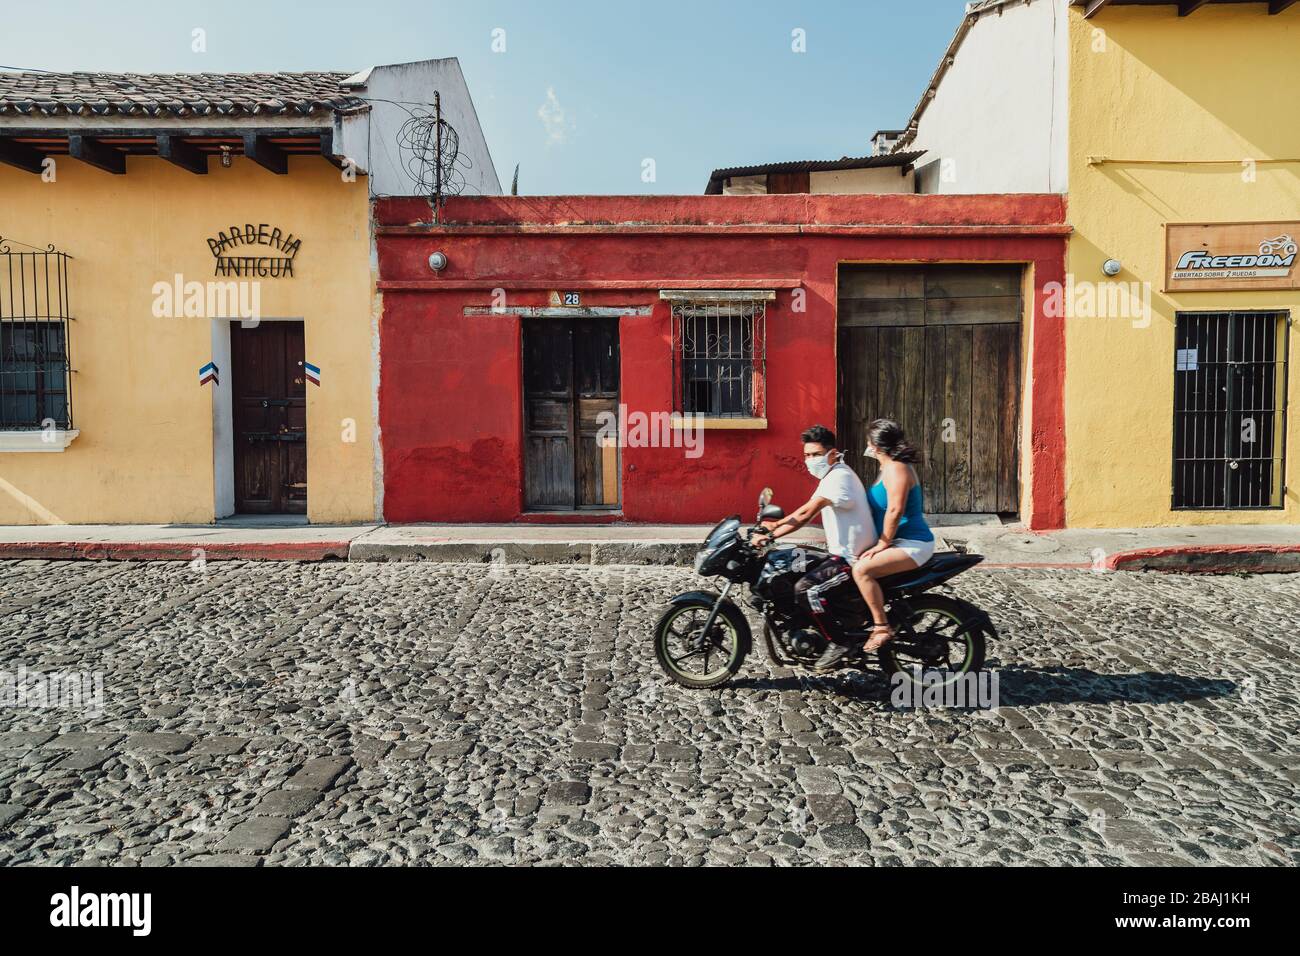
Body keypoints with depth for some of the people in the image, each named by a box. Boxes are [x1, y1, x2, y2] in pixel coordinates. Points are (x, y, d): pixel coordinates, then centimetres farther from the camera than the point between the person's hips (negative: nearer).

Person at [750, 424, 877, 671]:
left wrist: (770, 536, -27)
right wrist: (777, 524, 11)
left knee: (805, 589, -22)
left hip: (851, 559, -11)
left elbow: (806, 514, -27)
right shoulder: (834, 474, 13)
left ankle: (838, 642, -11)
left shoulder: (839, 477, -20)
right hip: (842, 552, 11)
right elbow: (809, 509, 17)